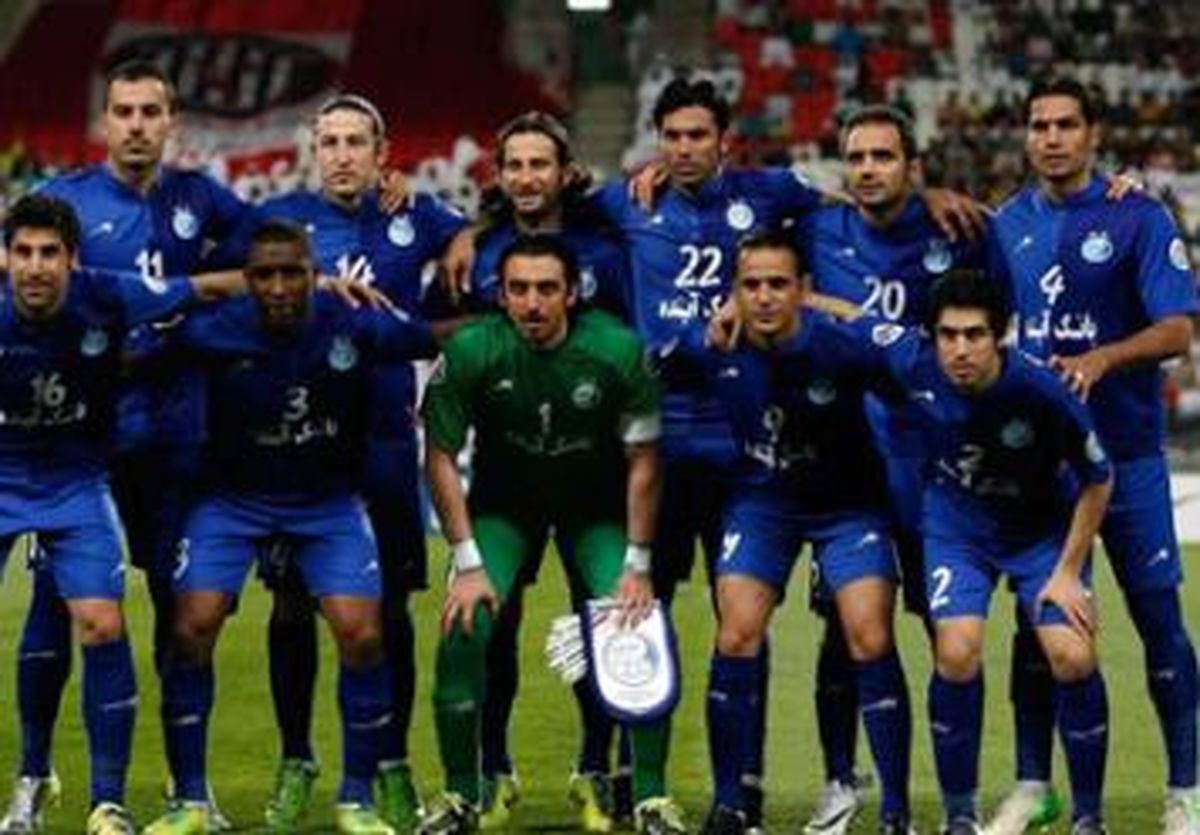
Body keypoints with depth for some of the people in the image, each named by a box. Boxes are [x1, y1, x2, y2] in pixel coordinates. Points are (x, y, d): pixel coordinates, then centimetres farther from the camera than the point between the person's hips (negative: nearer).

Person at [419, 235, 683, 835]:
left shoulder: (616, 349, -23)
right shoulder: (470, 351, -23)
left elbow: (642, 459, -12)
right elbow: (440, 456, -13)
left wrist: (637, 566, -14)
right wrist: (469, 564, -17)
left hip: (598, 508, 0)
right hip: (503, 503, 0)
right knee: (464, 629, -18)